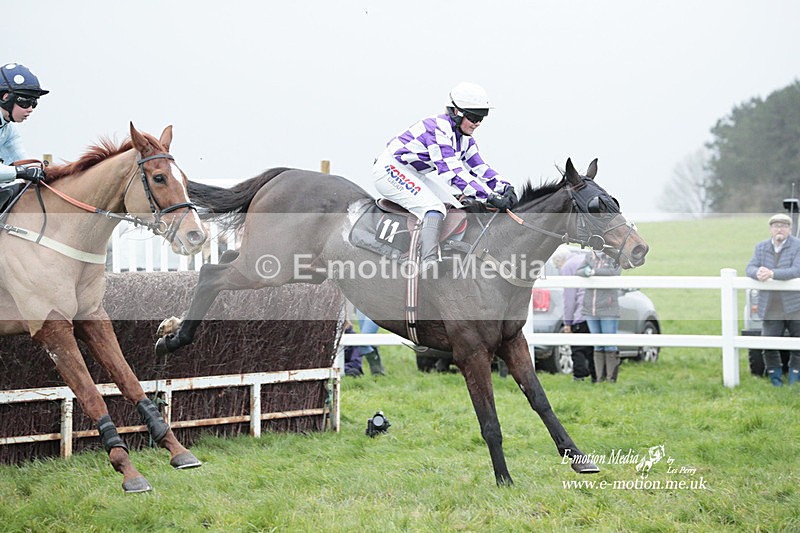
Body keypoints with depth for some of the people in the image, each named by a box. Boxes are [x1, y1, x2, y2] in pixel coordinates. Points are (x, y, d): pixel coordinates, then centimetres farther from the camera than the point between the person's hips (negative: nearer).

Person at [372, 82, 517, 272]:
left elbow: (479, 168, 4)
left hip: (415, 174, 11)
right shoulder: (438, 129, -28)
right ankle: (428, 264, -38)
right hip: (391, 169, -10)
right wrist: (490, 197, -41)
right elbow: (453, 172, -36)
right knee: (434, 209, -28)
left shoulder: (464, 138, 2)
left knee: (458, 210, 5)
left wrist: (505, 188, -14)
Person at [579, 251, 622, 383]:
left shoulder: (614, 260, 1)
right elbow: (578, 272, 1)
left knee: (610, 346, -3)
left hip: (608, 312, -4)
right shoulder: (589, 259, 14)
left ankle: (611, 377, 2)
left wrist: (595, 271, -15)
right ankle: (600, 377, 13)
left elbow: (614, 273, -17)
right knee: (598, 346, 8)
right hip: (591, 311, 4)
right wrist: (585, 271, -21)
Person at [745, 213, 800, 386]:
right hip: (771, 309, 3)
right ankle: (775, 374, 20)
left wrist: (772, 273, -31)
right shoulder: (761, 247, 9)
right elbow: (750, 268, 0)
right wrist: (758, 273, -25)